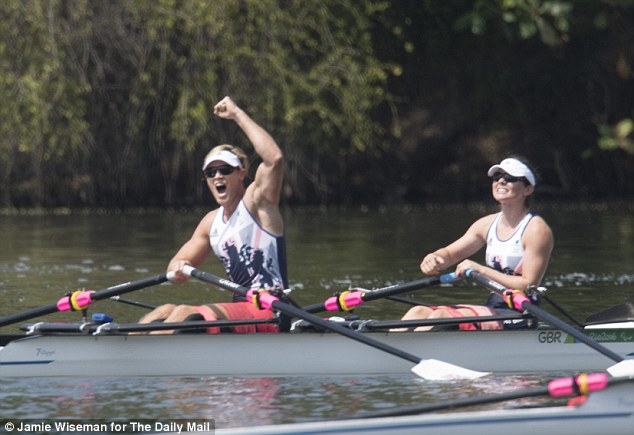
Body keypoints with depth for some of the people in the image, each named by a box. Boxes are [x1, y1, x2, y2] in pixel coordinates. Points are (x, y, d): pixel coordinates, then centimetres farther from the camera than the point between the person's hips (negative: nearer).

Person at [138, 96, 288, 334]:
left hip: (271, 316, -8)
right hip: (242, 310, 8)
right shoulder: (212, 221, 19)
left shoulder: (257, 202, -3)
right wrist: (179, 269, -7)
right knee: (165, 312, -4)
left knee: (186, 314, -25)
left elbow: (274, 158, -21)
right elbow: (177, 265, 21)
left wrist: (237, 114, -13)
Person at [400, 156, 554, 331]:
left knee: (441, 316, -27)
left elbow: (528, 286, -16)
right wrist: (434, 258, -11)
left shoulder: (536, 229, -9)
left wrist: (480, 270, -21)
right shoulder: (488, 224, 14)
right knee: (419, 312, -9)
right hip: (492, 308, 8)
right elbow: (450, 253, 15)